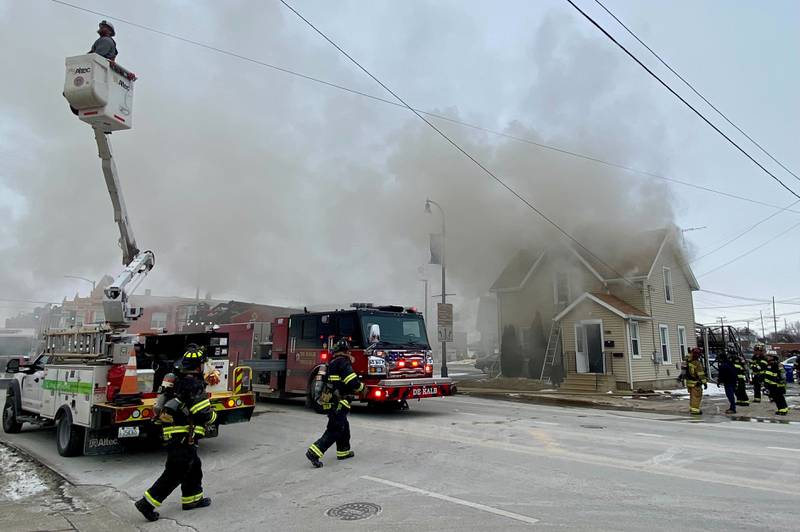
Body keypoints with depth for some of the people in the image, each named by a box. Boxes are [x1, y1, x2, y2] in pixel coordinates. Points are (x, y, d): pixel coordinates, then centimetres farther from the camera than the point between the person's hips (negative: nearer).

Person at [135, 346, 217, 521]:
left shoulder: (176, 380, 9)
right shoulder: (194, 385, -18)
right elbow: (205, 414, -20)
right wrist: (213, 415, 0)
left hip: (172, 433, 9)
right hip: (184, 437, -9)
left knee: (194, 466, 20)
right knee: (174, 473, 0)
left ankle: (193, 498, 32)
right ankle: (147, 503, 4)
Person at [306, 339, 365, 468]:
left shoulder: (332, 363, 15)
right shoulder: (343, 362, -14)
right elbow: (353, 382, -20)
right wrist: (361, 386, -1)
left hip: (330, 401, 10)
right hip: (339, 403, -10)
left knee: (344, 427, 22)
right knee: (334, 430, -6)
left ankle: (343, 451, 33)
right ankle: (314, 452, -13)